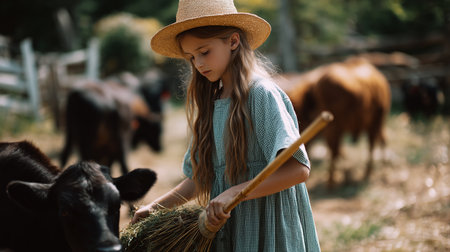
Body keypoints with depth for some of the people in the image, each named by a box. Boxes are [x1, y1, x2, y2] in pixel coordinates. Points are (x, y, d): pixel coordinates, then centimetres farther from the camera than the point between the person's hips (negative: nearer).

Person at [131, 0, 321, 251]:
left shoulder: (262, 94, -11)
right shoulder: (211, 104, 11)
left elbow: (299, 168, -20)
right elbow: (201, 178, 17)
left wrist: (235, 193, -26)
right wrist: (155, 207, 6)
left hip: (268, 232, -6)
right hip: (226, 232, 7)